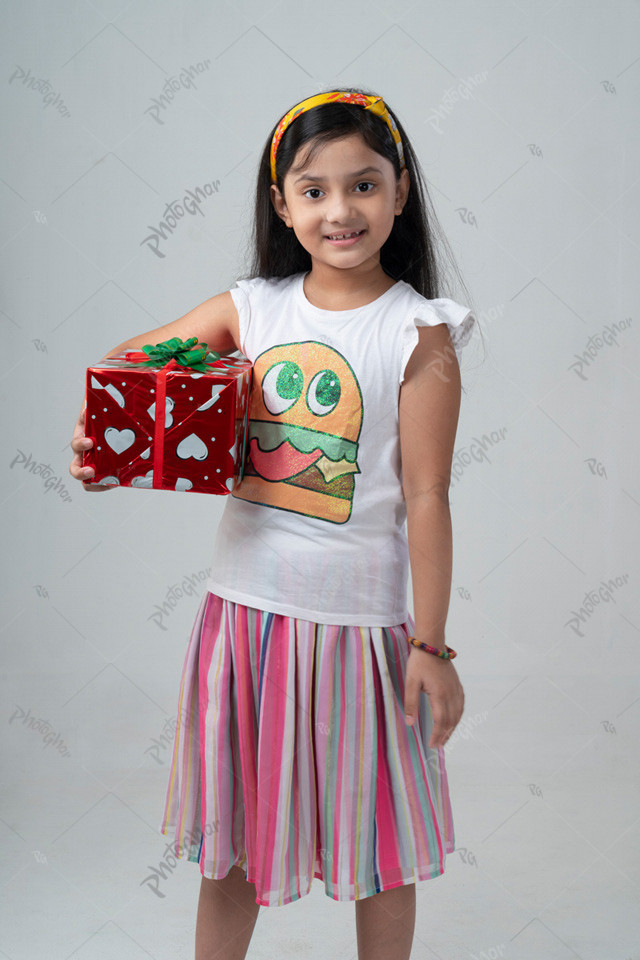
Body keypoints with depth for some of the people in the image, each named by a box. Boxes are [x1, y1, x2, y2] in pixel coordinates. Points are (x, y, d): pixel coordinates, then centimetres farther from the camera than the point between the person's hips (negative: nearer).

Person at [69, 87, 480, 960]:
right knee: (231, 827, 20)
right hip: (244, 604, 4)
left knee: (377, 844, 14)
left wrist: (432, 646, -10)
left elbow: (425, 498, -11)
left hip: (358, 620, -4)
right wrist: (99, 437, -8)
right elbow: (131, 360, 13)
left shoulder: (418, 334, -10)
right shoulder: (252, 306, 2)